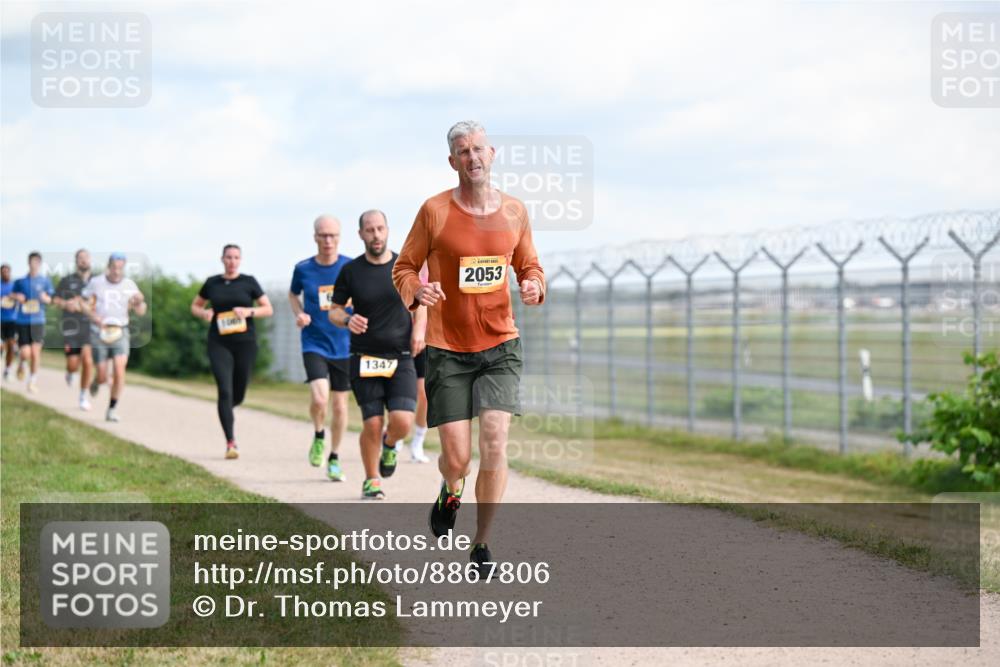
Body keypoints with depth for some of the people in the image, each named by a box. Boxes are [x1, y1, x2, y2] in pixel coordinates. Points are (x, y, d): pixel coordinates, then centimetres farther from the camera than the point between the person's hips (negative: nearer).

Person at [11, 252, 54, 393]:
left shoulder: (45, 280, 3)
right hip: (22, 321, 0)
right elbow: (12, 294, 17)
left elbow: (50, 300, 8)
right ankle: (22, 365, 30)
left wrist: (45, 298, -14)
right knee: (25, 353, -6)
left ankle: (33, 381, 13)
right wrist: (17, 297, -5)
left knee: (35, 352, -4)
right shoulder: (20, 280, 4)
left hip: (38, 320, 0)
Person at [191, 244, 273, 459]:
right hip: (219, 344, -1)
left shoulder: (249, 282, 4)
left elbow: (268, 309, 5)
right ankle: (230, 443, -13)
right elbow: (195, 306, 19)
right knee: (225, 391, -14)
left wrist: (249, 312, -14)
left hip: (245, 342, 1)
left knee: (238, 395, 9)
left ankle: (226, 414, 46)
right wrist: (203, 313, -4)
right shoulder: (212, 283, 7)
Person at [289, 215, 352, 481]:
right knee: (319, 399, -20)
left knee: (340, 404, 8)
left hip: (344, 346, 1)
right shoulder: (303, 269, -3)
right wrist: (299, 314, -3)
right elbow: (293, 294, 16)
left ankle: (334, 458, 27)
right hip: (314, 344, -1)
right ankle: (319, 436, 12)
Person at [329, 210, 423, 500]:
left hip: (401, 358, 0)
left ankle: (390, 443, 24)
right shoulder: (351, 271, 0)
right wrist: (347, 320, -15)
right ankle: (372, 480, 18)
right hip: (365, 358, 0)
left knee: (403, 422, -14)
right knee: (372, 425, -5)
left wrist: (418, 331, 2)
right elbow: (333, 311, 7)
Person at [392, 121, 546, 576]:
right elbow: (404, 269, 1)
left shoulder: (514, 211, 3)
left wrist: (534, 286, -7)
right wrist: (417, 290, -21)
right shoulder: (434, 211, -6)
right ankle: (450, 493, 36)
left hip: (500, 346, 2)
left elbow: (529, 266, 16)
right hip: (447, 350, -2)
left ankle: (482, 544, 2)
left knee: (494, 444, -12)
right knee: (456, 457, -3)